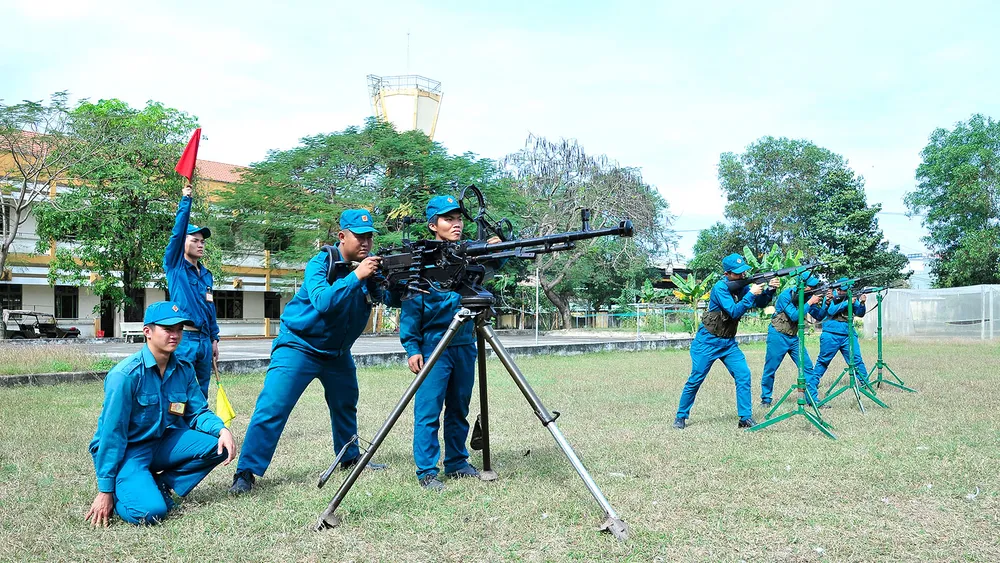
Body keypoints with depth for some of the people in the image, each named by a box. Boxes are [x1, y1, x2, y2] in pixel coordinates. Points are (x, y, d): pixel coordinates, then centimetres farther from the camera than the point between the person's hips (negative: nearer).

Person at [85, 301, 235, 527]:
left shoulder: (184, 370, -2)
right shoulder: (126, 374, -21)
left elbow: (198, 412, 3)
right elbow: (112, 434, -18)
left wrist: (222, 429, -21)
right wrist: (105, 491, -15)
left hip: (161, 444, 6)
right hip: (125, 452, -6)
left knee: (219, 446, -14)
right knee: (151, 511, -29)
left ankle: (159, 484, 2)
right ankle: (118, 491, 5)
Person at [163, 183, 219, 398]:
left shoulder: (206, 274, 16)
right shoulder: (175, 266, 0)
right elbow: (178, 231, -11)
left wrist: (214, 339, 17)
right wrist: (186, 200, -12)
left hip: (204, 340, 6)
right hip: (183, 338, -6)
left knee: (201, 395, 11)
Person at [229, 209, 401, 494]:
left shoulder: (371, 267, -2)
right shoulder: (321, 262, -17)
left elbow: (393, 299, -7)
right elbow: (322, 302, -32)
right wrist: (356, 276, -37)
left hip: (337, 351, 6)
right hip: (300, 346, -6)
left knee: (346, 406, 19)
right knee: (272, 407, -15)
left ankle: (351, 457, 40)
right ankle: (245, 472, -9)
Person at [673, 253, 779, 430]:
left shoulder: (742, 286, 1)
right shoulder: (720, 287, -19)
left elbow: (760, 303, -1)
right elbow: (734, 312, -26)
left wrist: (769, 289, -18)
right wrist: (751, 294, -29)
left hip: (728, 342, 6)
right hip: (707, 341, -6)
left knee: (744, 375, -7)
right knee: (696, 379, -1)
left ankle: (746, 418, -1)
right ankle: (681, 417, 13)